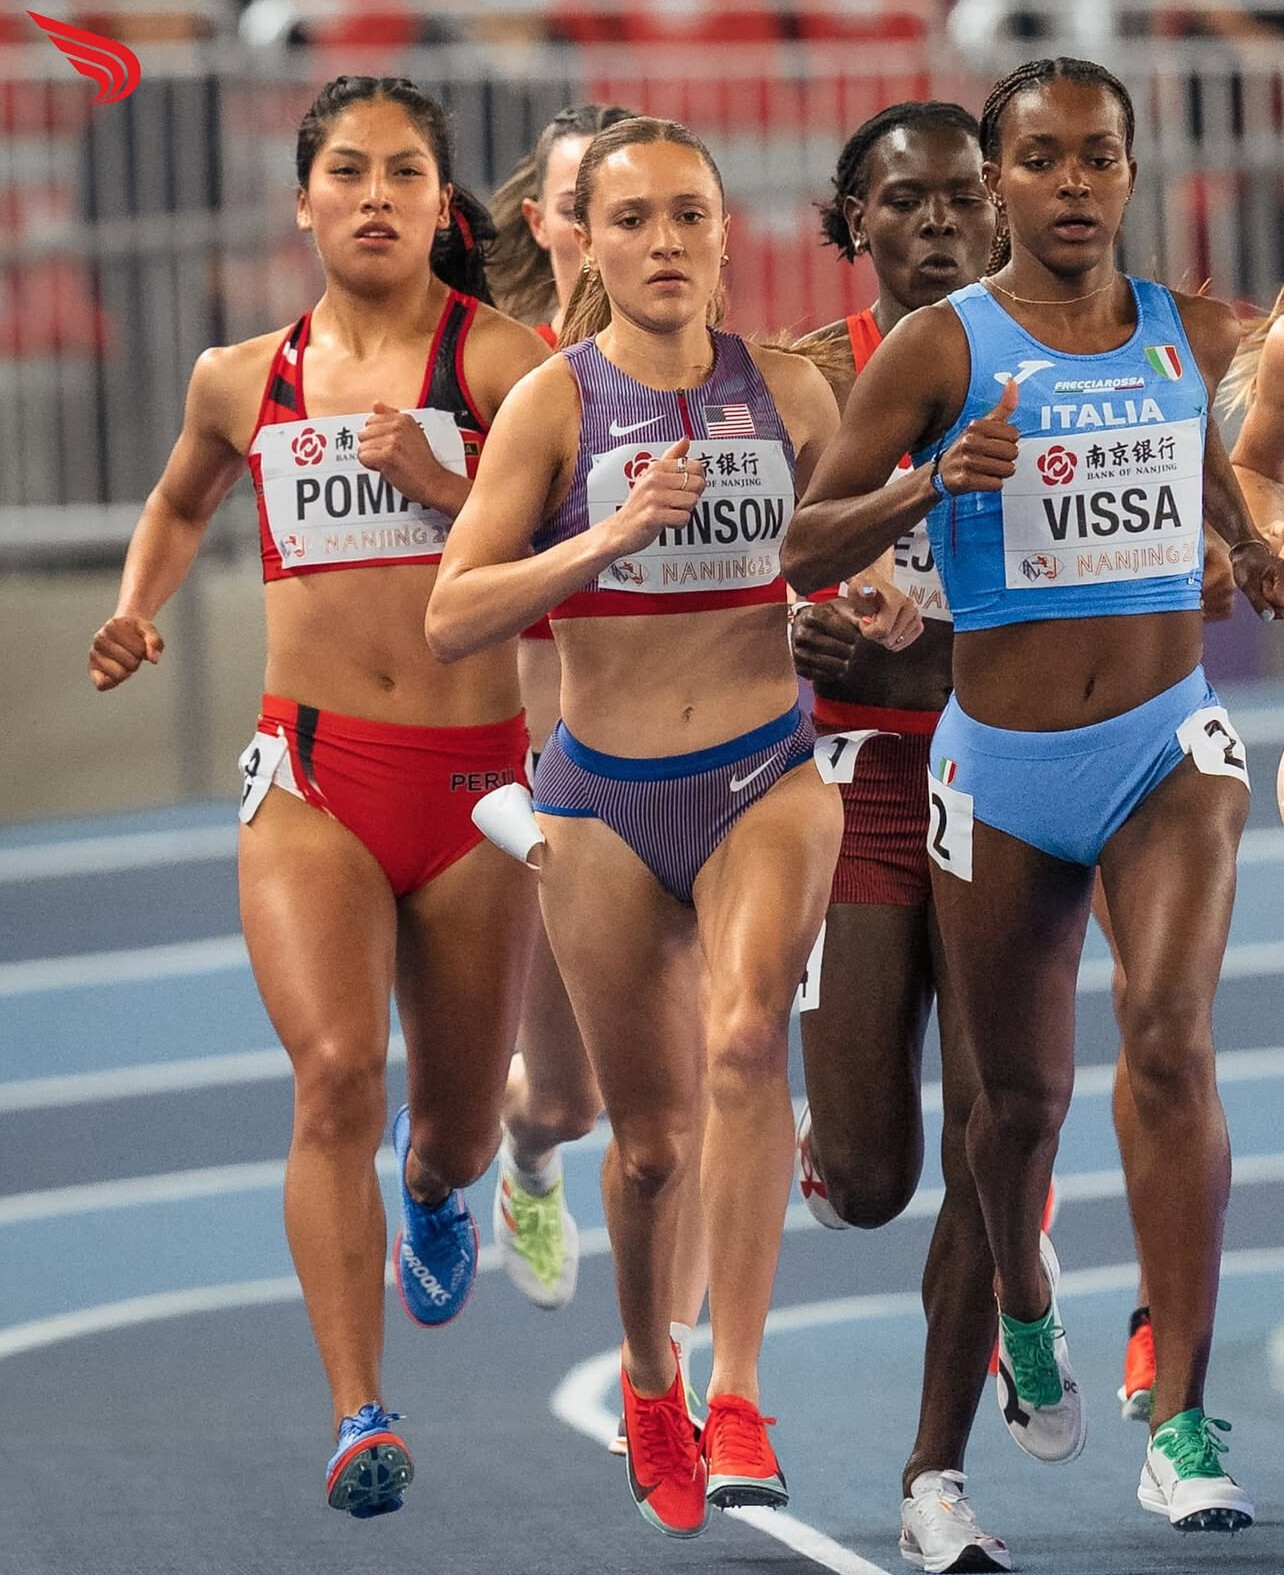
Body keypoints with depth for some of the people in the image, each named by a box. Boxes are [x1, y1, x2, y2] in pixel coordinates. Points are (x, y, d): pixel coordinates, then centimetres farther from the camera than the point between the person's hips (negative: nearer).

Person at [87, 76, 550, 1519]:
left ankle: (435, 1187, 54)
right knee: (335, 1070, -22)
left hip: (475, 775, -1)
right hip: (310, 774, 1)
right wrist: (136, 609, 13)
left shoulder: (500, 359, -2)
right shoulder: (243, 381, 9)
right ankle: (358, 1418, -25)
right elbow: (181, 503, 31)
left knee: (459, 1119, 14)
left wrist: (450, 485, -21)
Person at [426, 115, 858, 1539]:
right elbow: (450, 620, -14)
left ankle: (738, 1401, -27)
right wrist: (609, 536, -25)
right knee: (651, 1141, 7)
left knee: (745, 1035, -27)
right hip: (604, 797, 0)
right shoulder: (553, 404, -6)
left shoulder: (788, 392, 1)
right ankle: (648, 1377, 37)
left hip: (767, 776, 0)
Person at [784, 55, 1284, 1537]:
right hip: (1001, 769, -1)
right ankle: (1023, 1303, 47)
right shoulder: (940, 348, -6)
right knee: (1022, 1094, 11)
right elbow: (806, 547, -8)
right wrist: (935, 482, -24)